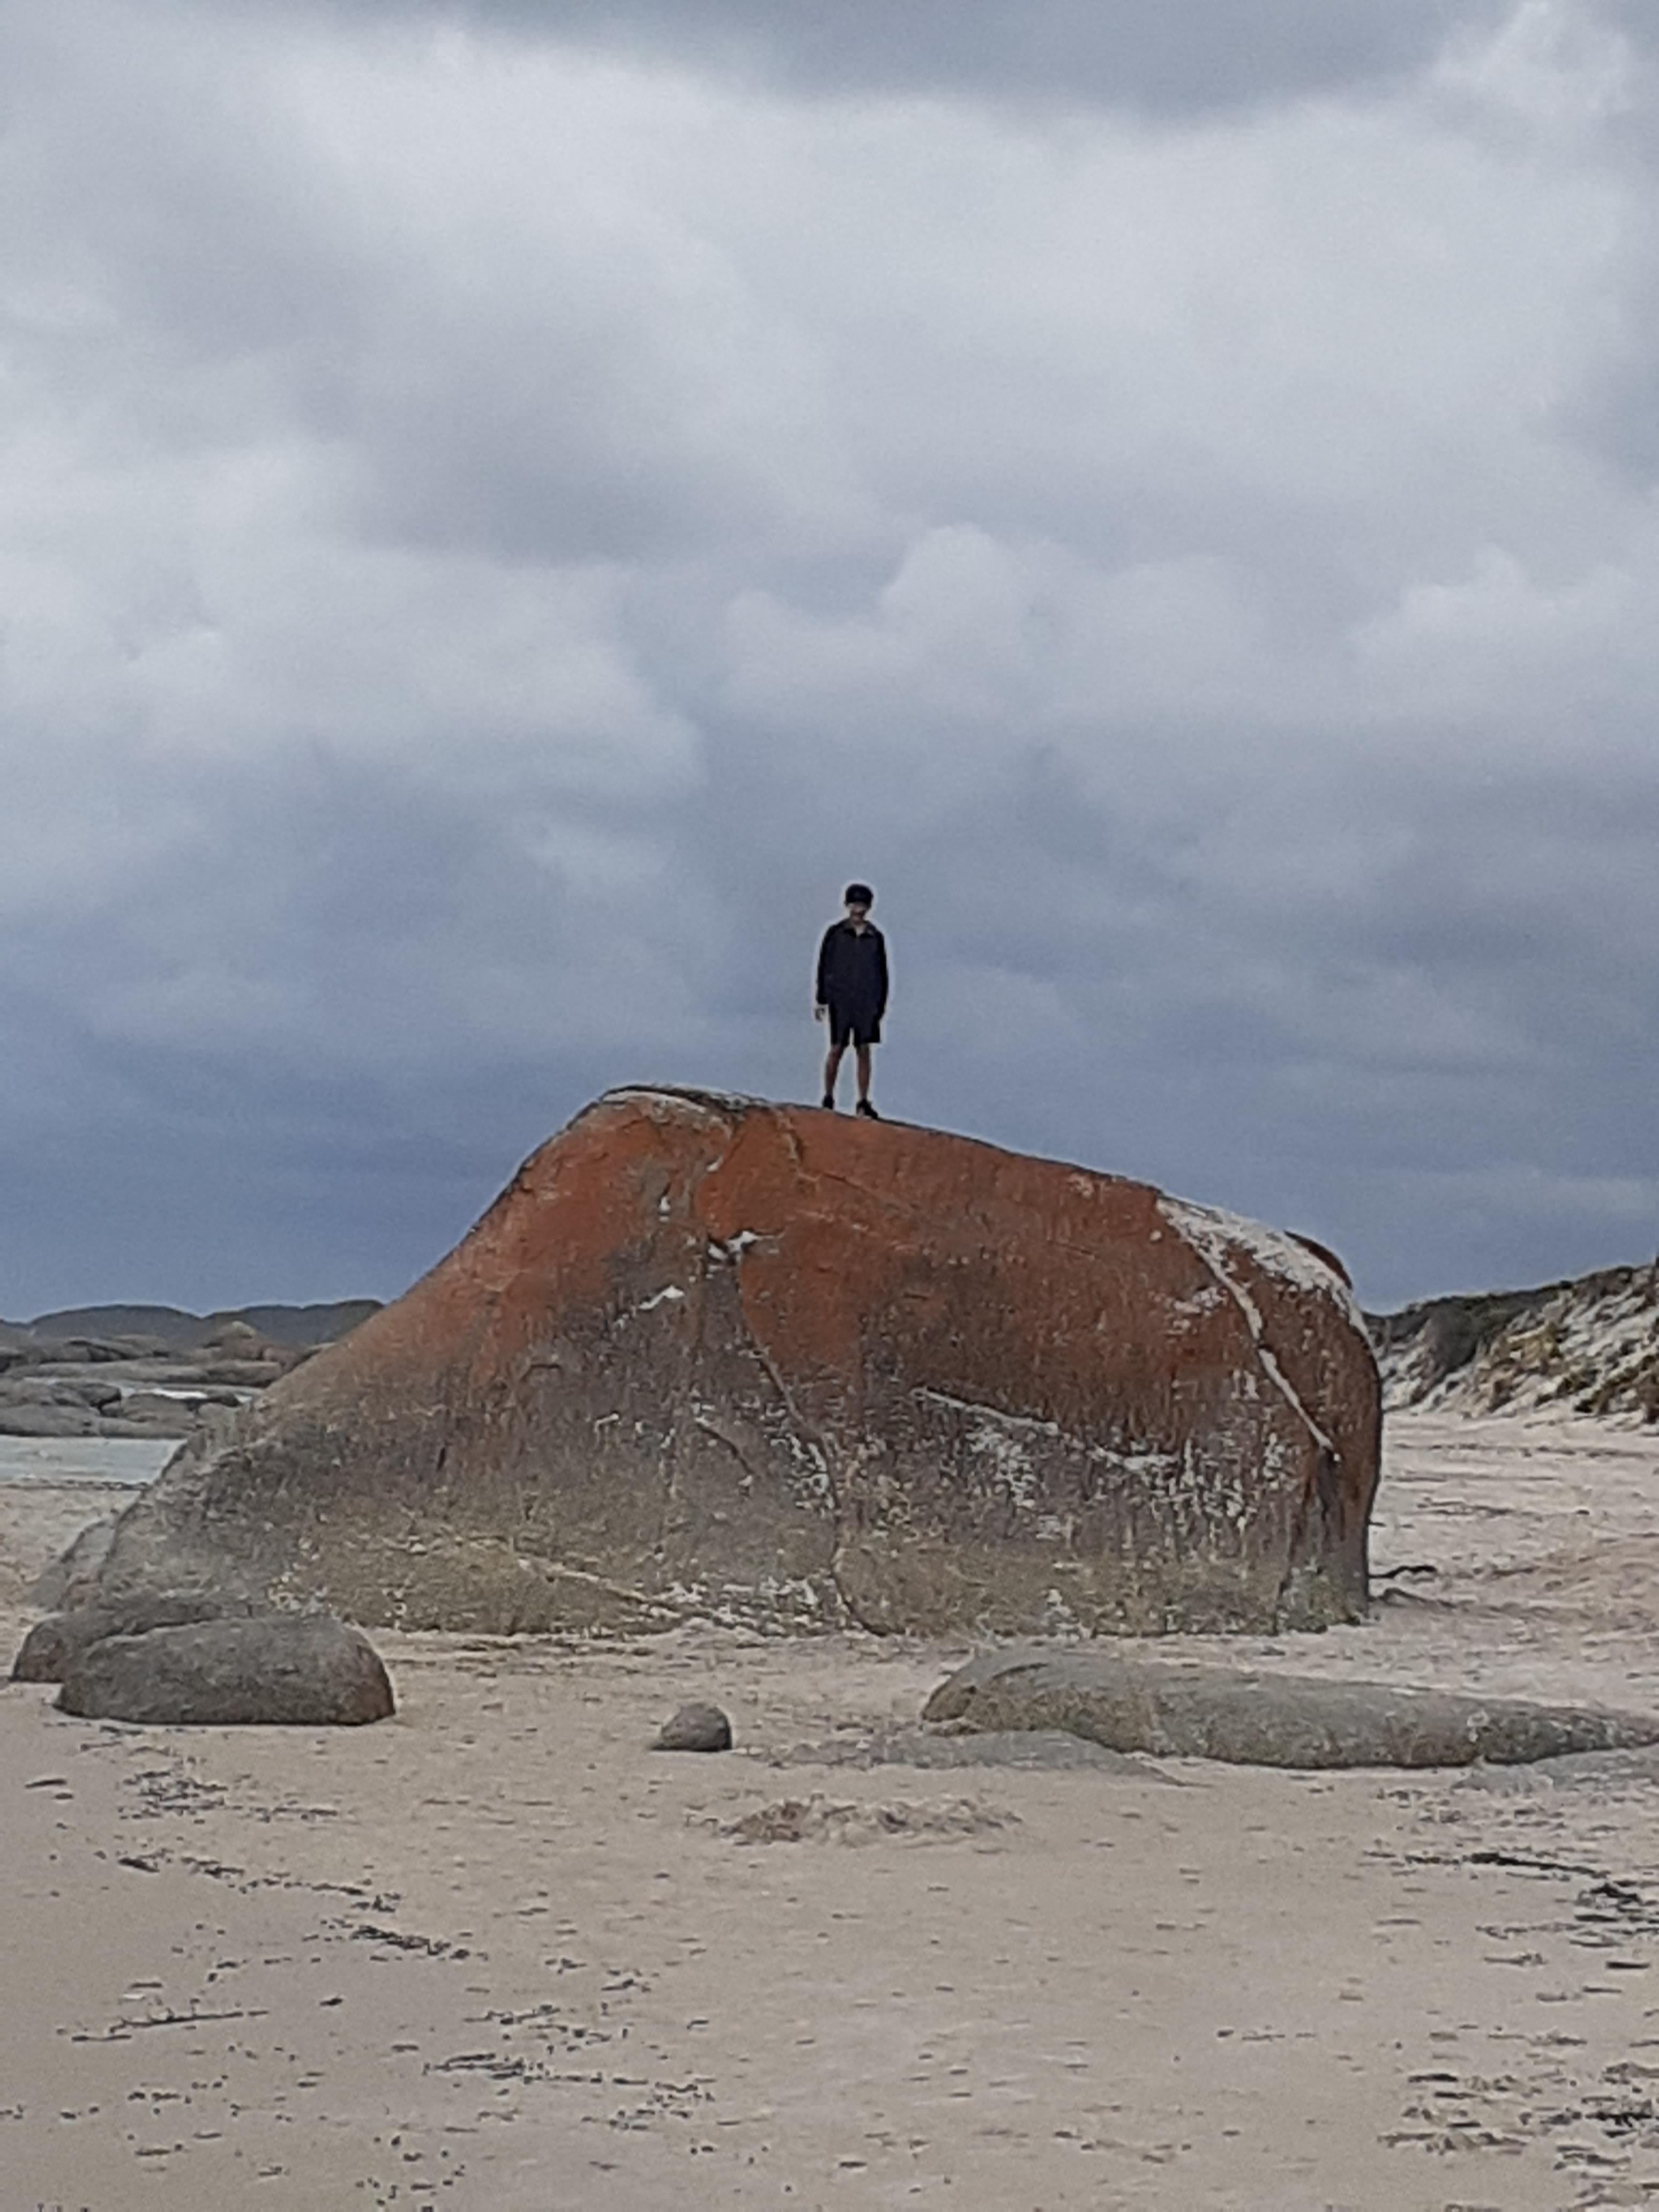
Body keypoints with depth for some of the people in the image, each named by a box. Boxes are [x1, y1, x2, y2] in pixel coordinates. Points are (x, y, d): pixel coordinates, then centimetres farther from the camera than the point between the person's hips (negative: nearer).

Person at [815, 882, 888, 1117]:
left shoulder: (876, 937, 6)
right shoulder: (835, 933, 1)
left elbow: (882, 973, 11)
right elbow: (823, 966, 2)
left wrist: (881, 1005, 8)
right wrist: (821, 1000, -2)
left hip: (867, 1002, 2)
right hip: (839, 999, -2)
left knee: (864, 1051, 1)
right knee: (837, 1049, -4)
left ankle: (864, 1103, 4)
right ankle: (828, 1100, 6)